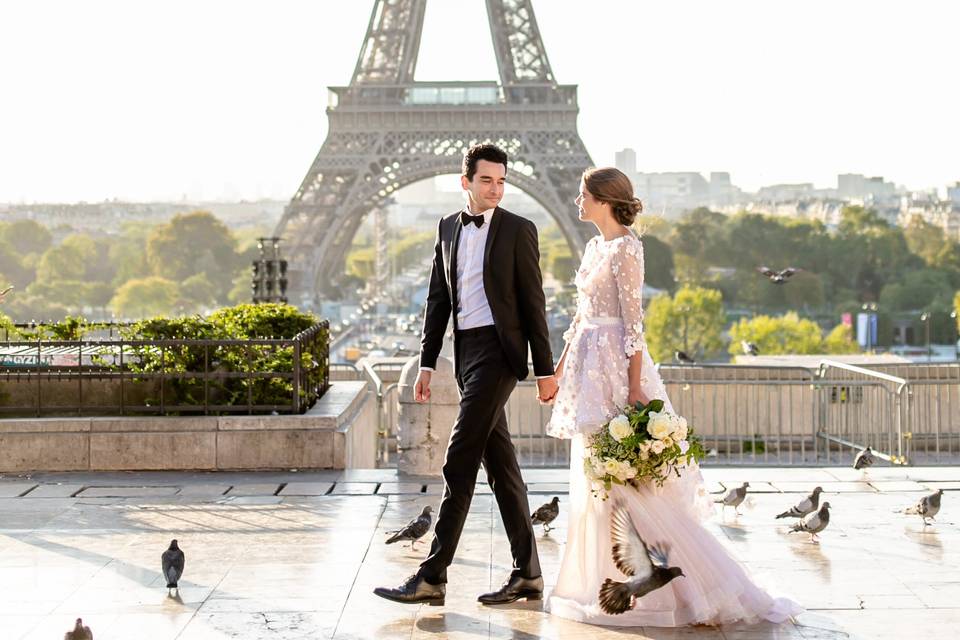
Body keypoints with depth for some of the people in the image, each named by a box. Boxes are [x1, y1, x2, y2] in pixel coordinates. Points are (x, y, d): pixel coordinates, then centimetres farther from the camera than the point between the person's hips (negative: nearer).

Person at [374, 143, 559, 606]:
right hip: (465, 353, 6)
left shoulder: (518, 230, -3)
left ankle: (432, 576, -9)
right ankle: (528, 574, 16)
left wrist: (545, 369, -5)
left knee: (460, 460, -11)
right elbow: (438, 299, 15)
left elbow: (533, 303, -4)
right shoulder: (448, 228, 13)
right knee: (499, 464, 9)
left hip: (499, 349, -6)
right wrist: (427, 362, 10)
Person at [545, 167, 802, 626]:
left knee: (631, 479, -9)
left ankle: (698, 584, -2)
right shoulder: (595, 247, 13)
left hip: (614, 365, -9)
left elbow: (633, 320, -17)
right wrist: (560, 366, 22)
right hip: (589, 366, 9)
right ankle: (601, 583, 19)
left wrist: (634, 385, -20)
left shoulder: (625, 248, -13)